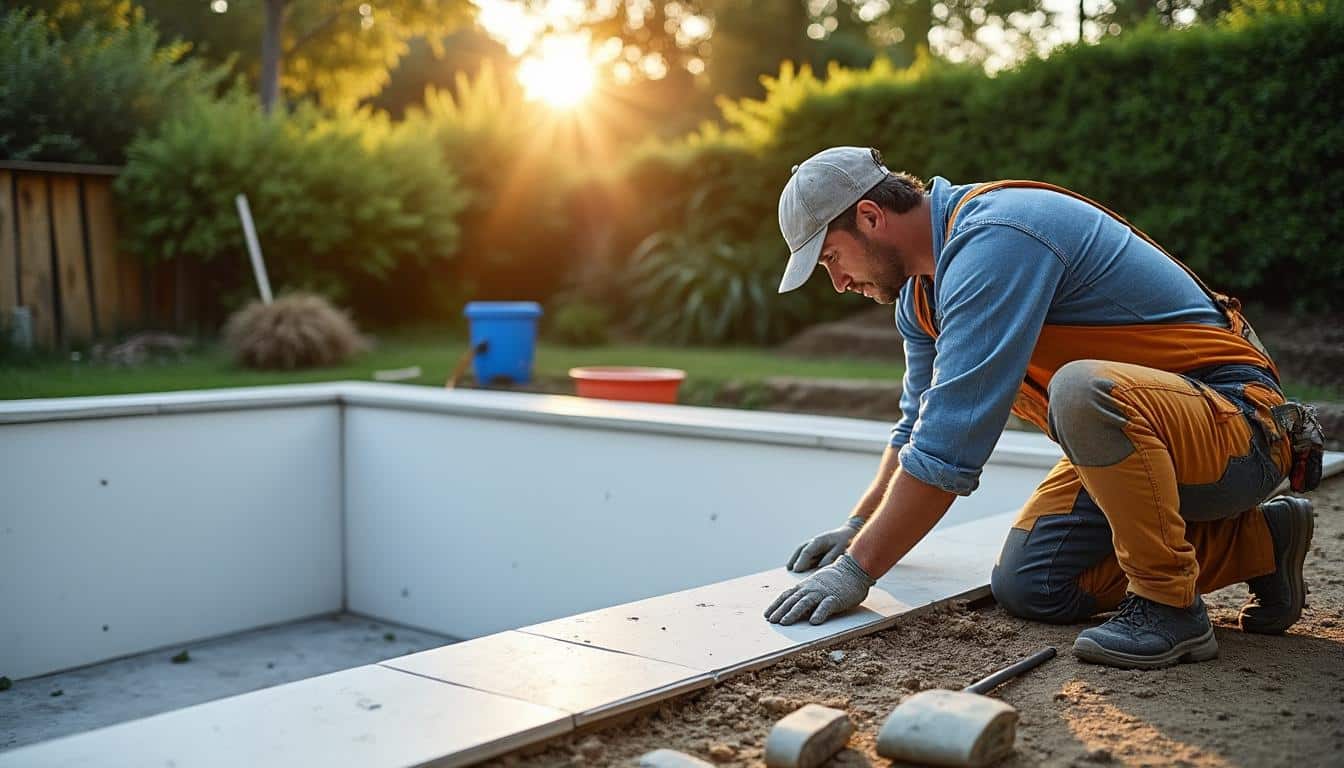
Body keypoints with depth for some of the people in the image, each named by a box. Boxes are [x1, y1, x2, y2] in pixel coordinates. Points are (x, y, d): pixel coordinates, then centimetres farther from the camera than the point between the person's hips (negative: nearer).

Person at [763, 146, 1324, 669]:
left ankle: (1168, 606, -17)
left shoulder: (992, 241, -26)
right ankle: (1257, 541, 12)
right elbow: (920, 425, 23)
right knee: (1028, 588, -1)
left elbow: (950, 446, -30)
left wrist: (857, 569, -24)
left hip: (1235, 425, -10)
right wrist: (857, 529, 18)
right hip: (1139, 437, 10)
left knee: (1081, 389, -38)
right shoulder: (922, 288, 7)